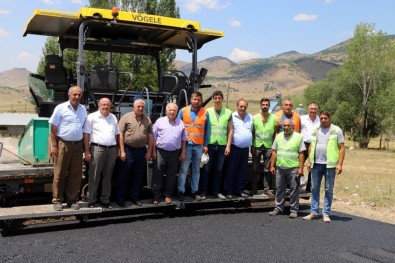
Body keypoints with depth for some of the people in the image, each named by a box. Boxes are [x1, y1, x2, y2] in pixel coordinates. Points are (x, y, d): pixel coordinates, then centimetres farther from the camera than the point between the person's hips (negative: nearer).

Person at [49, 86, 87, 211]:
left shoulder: (83, 109, 9)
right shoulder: (60, 108, -4)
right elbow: (53, 128, -4)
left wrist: (84, 145, 10)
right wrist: (54, 146, -9)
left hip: (78, 145, 4)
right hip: (63, 144, -4)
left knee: (76, 174, 7)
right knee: (59, 174, 1)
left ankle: (73, 200, 17)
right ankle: (57, 200, 9)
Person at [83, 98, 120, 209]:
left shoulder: (113, 118, 16)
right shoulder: (92, 117, 0)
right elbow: (86, 135, -4)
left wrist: (117, 149, 14)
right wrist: (87, 151, -9)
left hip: (111, 149, 5)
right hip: (97, 148, -5)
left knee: (108, 176, 9)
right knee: (94, 176, -1)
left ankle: (105, 200, 17)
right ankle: (91, 200, 8)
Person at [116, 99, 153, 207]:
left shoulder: (147, 120, 8)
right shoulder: (126, 117, -4)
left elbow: (150, 136, 10)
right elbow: (120, 134, -7)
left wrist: (149, 151, 5)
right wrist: (122, 151, -11)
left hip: (142, 151, 4)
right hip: (128, 150, -4)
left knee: (138, 176, 11)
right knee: (123, 175, 4)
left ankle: (135, 197, 23)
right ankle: (119, 198, 14)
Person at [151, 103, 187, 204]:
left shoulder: (180, 123, 8)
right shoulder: (160, 121, 0)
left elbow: (183, 139, 11)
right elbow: (154, 138, 1)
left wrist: (183, 152, 6)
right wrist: (154, 151, -3)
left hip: (175, 153, 2)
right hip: (161, 151, -2)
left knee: (171, 175, 8)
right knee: (158, 174, 0)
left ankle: (168, 195, 19)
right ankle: (156, 195, 8)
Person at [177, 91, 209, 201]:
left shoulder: (205, 113, 3)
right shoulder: (183, 111, 0)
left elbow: (207, 129, 6)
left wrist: (205, 145, 2)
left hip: (199, 146, 2)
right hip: (186, 145, -2)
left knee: (196, 170, 10)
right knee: (183, 169, -2)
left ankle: (194, 191, 19)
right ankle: (181, 191, 6)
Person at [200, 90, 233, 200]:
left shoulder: (228, 112, 5)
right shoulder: (208, 111, 1)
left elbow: (230, 130, 7)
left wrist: (228, 146, 1)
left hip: (222, 145, 2)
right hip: (209, 144, -2)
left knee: (219, 169, 9)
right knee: (206, 169, 2)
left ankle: (216, 191, 20)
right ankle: (203, 191, 10)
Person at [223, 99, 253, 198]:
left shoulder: (250, 117, 11)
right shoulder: (232, 117, -5)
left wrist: (252, 145, 14)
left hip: (246, 149, 5)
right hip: (235, 148, -5)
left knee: (243, 171, 10)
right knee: (231, 170, -1)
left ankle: (238, 191, 20)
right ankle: (228, 191, 6)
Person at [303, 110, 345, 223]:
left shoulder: (336, 130, -1)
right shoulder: (315, 131, 12)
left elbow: (342, 148, -5)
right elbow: (311, 147, 16)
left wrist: (340, 164, -13)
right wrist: (309, 161, 8)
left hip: (330, 164, -4)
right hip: (316, 164, 4)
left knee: (328, 190, 4)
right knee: (314, 188, 8)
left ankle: (326, 214, 11)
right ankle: (314, 212, 16)